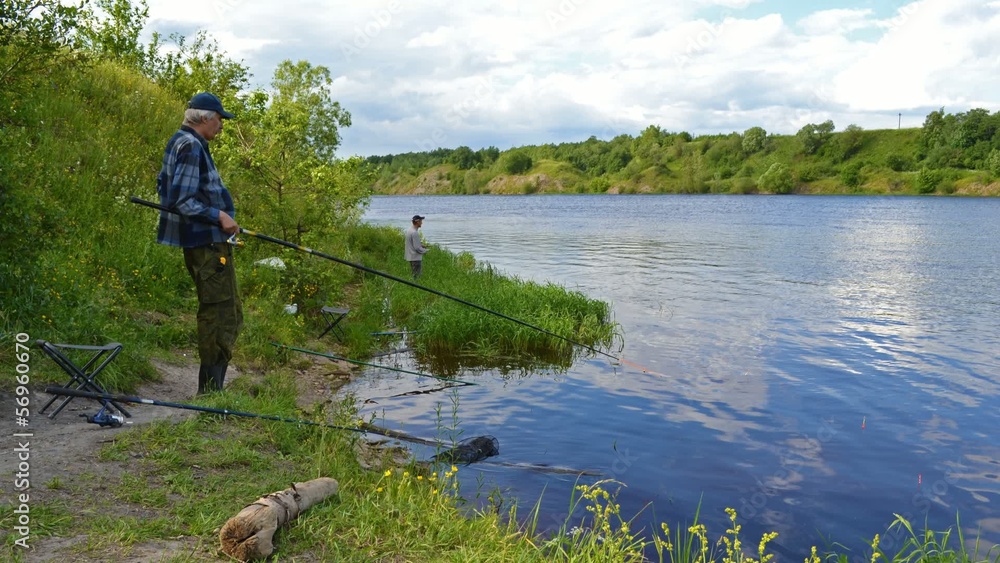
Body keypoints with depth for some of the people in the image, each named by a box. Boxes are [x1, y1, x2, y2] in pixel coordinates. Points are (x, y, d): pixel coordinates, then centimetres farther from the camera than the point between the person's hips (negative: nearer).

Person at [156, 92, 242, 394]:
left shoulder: (181, 142, 17)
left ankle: (212, 386, 23)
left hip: (204, 242, 11)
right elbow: (180, 199, -22)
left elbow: (164, 186, 25)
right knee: (219, 314, -8)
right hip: (207, 242, -11)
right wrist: (218, 216, -19)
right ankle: (211, 389, -3)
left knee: (230, 313, 16)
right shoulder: (191, 146, -16)